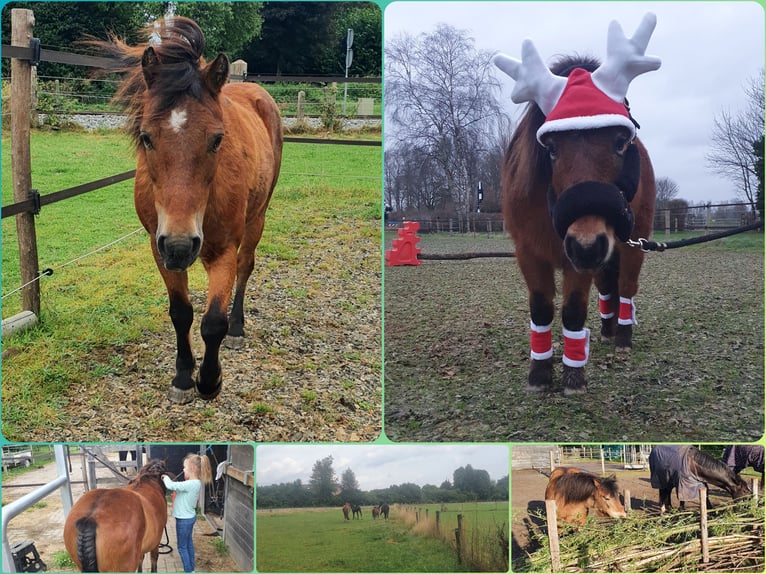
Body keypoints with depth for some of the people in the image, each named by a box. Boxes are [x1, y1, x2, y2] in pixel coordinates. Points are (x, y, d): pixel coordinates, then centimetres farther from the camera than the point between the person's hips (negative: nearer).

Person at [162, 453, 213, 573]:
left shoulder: (190, 484, -28)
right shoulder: (196, 483, 2)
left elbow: (171, 486, -31)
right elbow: (178, 487, 10)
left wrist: (165, 478, -12)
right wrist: (168, 479, -4)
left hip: (184, 520, -9)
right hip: (189, 517, 9)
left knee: (182, 547, 4)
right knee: (189, 543, 19)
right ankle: (191, 568, 29)